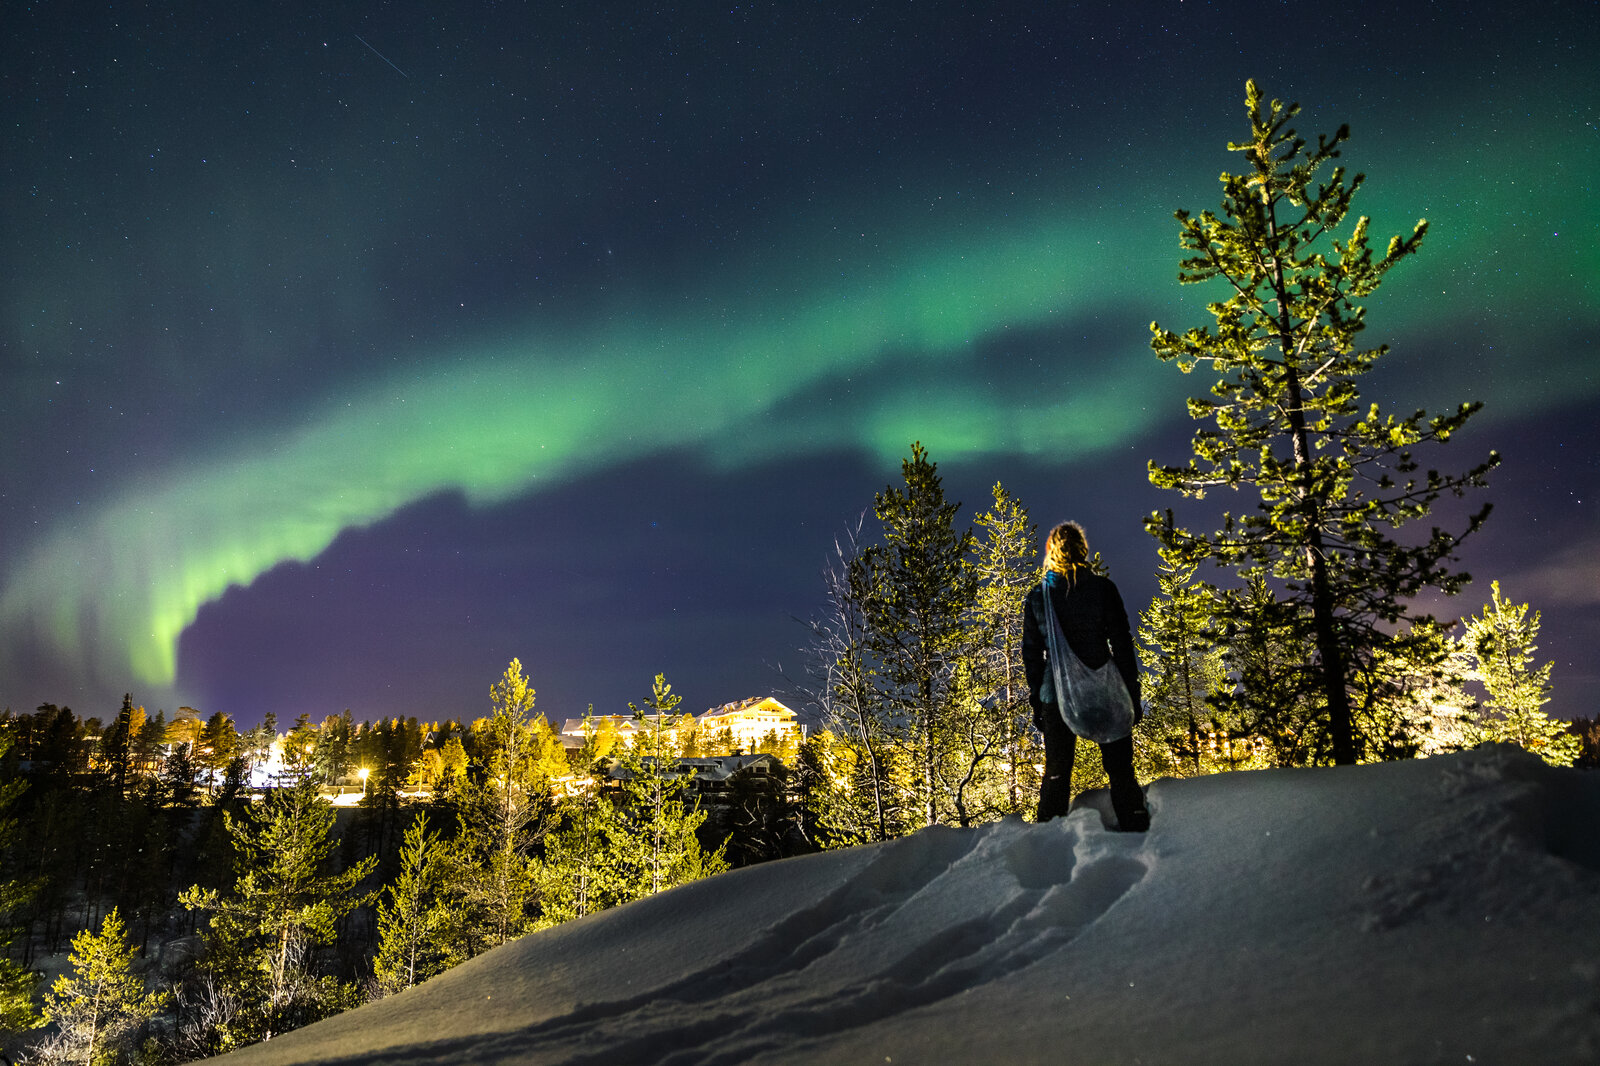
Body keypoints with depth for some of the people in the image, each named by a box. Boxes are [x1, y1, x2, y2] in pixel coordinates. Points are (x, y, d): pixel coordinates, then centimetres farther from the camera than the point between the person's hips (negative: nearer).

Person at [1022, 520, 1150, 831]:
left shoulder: (1036, 596, 2)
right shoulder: (1102, 588, -3)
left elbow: (1031, 653, 4)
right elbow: (1121, 643, -4)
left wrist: (1036, 701, 10)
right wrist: (1132, 694, 1)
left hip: (1057, 694, 2)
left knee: (1056, 772, 11)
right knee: (1119, 768, 6)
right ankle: (1135, 829, 3)